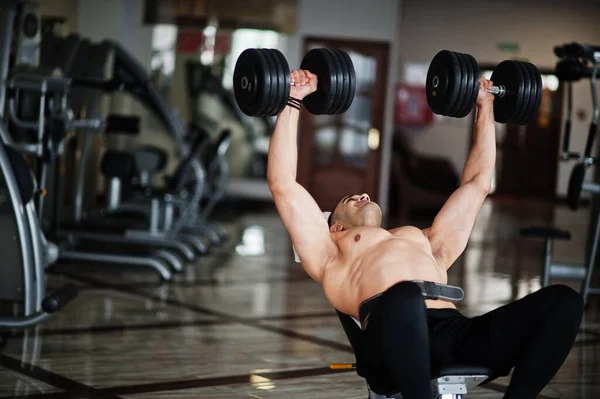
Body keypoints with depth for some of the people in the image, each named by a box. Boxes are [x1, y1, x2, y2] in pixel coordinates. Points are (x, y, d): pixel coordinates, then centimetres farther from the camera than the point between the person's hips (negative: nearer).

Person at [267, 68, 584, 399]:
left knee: (564, 301, -18)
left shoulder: (426, 244, 42)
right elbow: (282, 185, 22)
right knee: (403, 296, -42)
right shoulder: (330, 253, 30)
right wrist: (292, 102, 22)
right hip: (396, 335, -5)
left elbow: (477, 183, 48)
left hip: (456, 332, 5)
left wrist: (485, 108, 50)